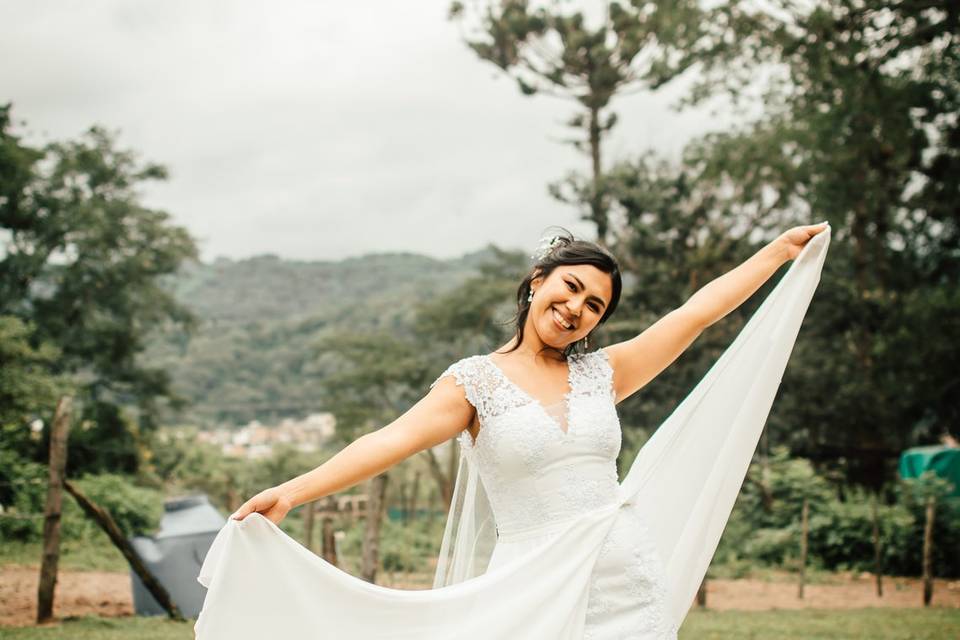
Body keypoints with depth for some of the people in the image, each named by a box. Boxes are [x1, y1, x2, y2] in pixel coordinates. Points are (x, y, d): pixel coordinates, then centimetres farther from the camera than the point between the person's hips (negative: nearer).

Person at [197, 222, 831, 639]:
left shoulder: (602, 373, 10)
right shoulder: (476, 380, 0)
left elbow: (696, 312, 14)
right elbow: (391, 440, -12)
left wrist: (780, 250, 17)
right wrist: (293, 490, -23)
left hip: (629, 587, 4)